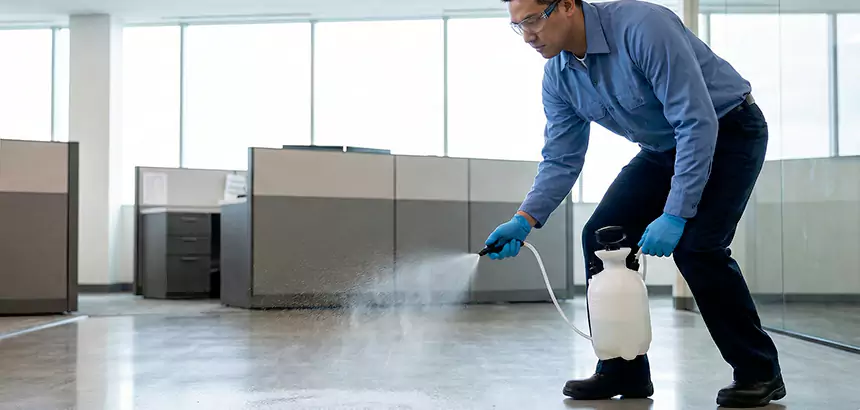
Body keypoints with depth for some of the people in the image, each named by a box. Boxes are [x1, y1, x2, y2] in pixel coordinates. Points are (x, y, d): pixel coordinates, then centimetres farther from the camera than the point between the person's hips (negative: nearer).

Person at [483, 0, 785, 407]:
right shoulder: (558, 76, -8)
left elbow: (698, 122, -32)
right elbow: (560, 160, -4)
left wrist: (675, 215, -34)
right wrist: (524, 220, -19)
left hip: (726, 132, -7)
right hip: (664, 147, 7)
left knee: (695, 245, -22)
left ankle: (758, 371, -2)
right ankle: (623, 370, 7)